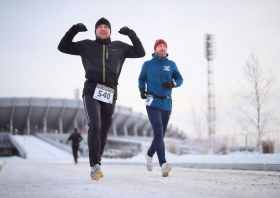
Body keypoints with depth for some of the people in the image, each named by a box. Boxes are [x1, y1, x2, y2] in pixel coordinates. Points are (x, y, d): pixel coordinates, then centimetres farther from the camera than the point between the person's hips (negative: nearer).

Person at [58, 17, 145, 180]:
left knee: (104, 132, 7)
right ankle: (95, 166, -21)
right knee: (95, 126, -21)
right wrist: (74, 30, 0)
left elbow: (140, 52, 15)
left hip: (110, 95, 3)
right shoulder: (86, 46, 13)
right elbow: (63, 47, 13)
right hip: (91, 92, -2)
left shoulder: (119, 47, 17)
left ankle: (97, 163, 24)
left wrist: (131, 34, 3)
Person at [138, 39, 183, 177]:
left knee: (161, 134, 11)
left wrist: (172, 84, -10)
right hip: (152, 103, -3)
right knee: (158, 132, -19)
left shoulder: (171, 65, 6)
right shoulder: (147, 65, 3)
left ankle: (149, 155, 38)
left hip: (167, 104, 3)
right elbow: (141, 79, 15)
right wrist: (142, 90, -4)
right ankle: (163, 164, -26)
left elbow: (180, 79, 11)